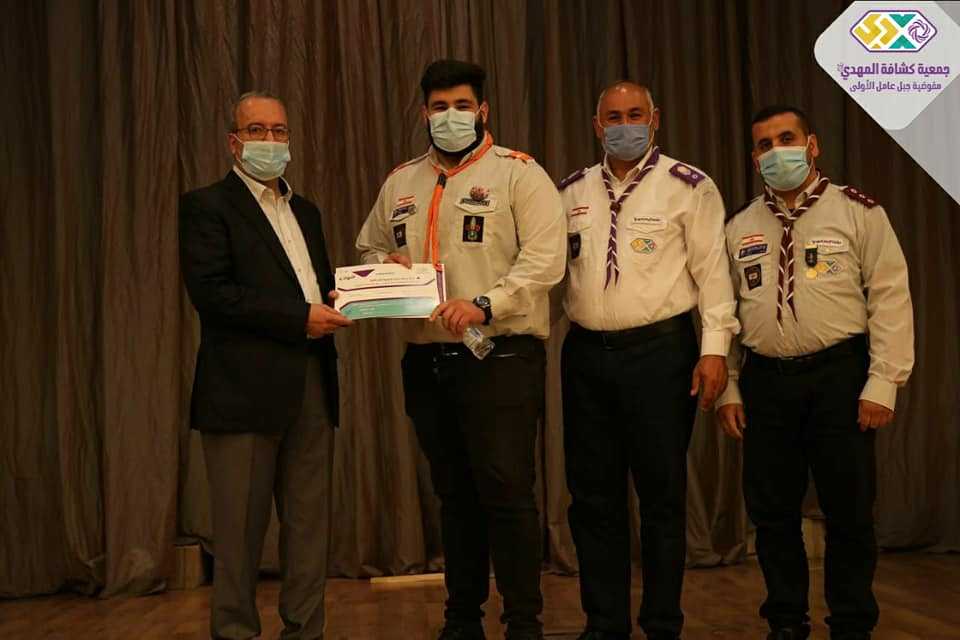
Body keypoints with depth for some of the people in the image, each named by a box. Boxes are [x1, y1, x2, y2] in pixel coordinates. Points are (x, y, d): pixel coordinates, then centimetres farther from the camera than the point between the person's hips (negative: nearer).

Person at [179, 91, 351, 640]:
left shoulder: (305, 210, 21)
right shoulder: (208, 206, -1)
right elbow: (211, 291, -13)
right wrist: (299, 320, -16)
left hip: (312, 383, 6)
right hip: (246, 386, -6)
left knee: (311, 519, 8)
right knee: (241, 525, 1)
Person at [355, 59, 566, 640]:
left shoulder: (518, 174, -2)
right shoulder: (401, 183, 16)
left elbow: (544, 259, -12)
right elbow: (370, 248, 25)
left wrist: (485, 304, -23)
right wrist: (385, 266, 1)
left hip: (500, 358, -5)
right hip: (426, 362, 6)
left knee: (507, 492, -7)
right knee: (454, 495, 13)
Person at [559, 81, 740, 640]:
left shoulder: (688, 186, -1)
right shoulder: (574, 191, 12)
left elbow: (712, 269, -5)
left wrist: (715, 346, -11)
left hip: (659, 351, -4)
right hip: (586, 353, 4)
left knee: (662, 495, 3)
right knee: (594, 496, 9)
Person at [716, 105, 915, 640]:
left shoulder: (857, 211, 1)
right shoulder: (740, 228, 11)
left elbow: (890, 298, -4)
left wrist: (883, 382, -11)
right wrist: (727, 389, 6)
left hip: (840, 375, -3)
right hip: (765, 380, 3)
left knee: (849, 510, 4)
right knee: (773, 512, 9)